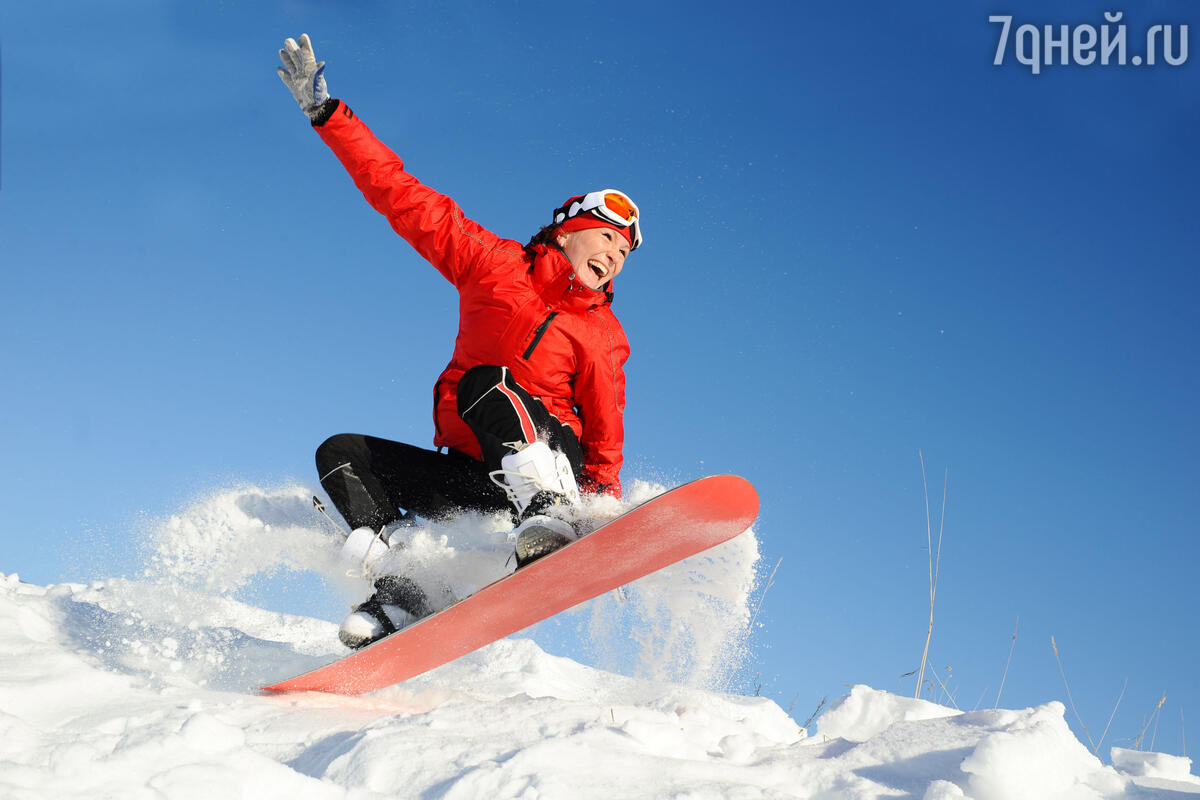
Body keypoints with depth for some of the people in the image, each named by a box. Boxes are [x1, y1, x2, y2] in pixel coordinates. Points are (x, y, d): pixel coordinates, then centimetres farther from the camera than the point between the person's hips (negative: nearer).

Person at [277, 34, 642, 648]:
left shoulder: (604, 339, 5)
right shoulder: (496, 264, 5)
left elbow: (605, 437, 1)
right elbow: (404, 198, 2)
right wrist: (326, 112, -3)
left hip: (547, 464, -4)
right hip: (474, 476, 4)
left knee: (483, 380, -29)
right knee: (342, 455, -11)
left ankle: (552, 513, -48)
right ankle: (399, 591, -26)